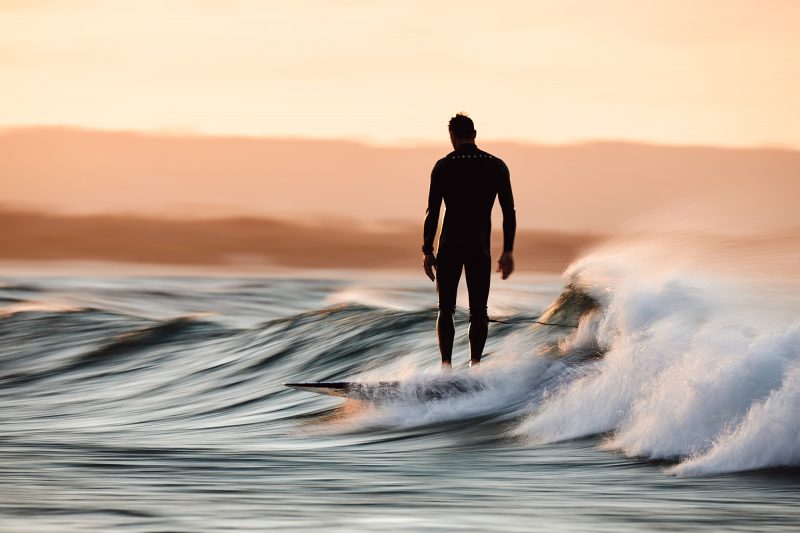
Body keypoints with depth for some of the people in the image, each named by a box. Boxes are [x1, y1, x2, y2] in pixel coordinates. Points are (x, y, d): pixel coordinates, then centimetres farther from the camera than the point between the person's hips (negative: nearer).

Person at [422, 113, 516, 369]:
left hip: (449, 248, -1)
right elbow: (509, 212, 1)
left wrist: (427, 251, 1)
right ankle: (475, 362, -6)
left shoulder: (443, 167, -2)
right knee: (478, 311, 7)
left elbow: (433, 212, -4)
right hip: (480, 249, 1)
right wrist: (508, 251, 5)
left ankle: (446, 362, -3)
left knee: (446, 309, 8)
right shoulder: (496, 166, 3)